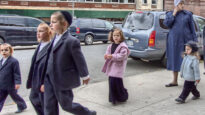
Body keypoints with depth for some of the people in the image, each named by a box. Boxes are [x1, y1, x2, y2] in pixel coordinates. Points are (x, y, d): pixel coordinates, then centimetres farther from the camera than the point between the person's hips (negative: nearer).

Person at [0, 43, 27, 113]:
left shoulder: (14, 61, -14)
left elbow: (17, 73, -16)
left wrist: (17, 83, -19)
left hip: (10, 85, -6)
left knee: (14, 96, 11)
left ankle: (22, 106, 34)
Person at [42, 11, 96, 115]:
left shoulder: (71, 41, -20)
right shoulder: (55, 38, 5)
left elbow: (79, 60, -12)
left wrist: (85, 76, -2)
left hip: (63, 80, -7)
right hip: (50, 80, 7)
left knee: (66, 105, 9)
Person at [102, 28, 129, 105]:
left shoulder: (123, 46, -9)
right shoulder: (111, 46, 13)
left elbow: (122, 56, -18)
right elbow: (108, 53, 17)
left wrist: (112, 56, -24)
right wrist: (106, 56, -7)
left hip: (118, 67, -7)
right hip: (111, 67, 7)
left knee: (117, 82, -9)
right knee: (111, 82, 7)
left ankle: (122, 97, 12)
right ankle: (113, 98, 20)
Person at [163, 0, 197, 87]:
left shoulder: (188, 14, 1)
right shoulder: (169, 14, 6)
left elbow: (192, 28, 1)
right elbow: (166, 24, -9)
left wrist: (195, 41, -4)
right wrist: (174, 14, -11)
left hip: (186, 40, -2)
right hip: (174, 41, 2)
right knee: (175, 60, 7)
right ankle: (175, 81, 17)